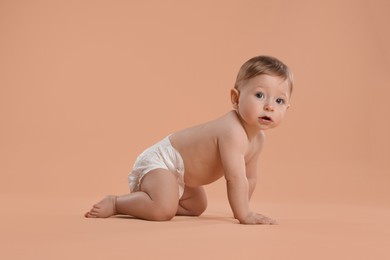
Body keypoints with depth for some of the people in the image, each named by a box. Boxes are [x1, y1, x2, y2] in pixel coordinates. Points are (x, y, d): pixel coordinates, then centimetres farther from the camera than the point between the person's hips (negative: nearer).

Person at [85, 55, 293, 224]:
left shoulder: (258, 138, -3)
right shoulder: (232, 131, -33)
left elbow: (250, 177, 9)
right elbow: (235, 178, -34)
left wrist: (241, 208, 7)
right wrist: (244, 215, -27)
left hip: (180, 175, 10)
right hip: (159, 161, -10)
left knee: (196, 207, 30)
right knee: (163, 210, -32)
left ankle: (139, 196, 30)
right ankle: (115, 203, -8)